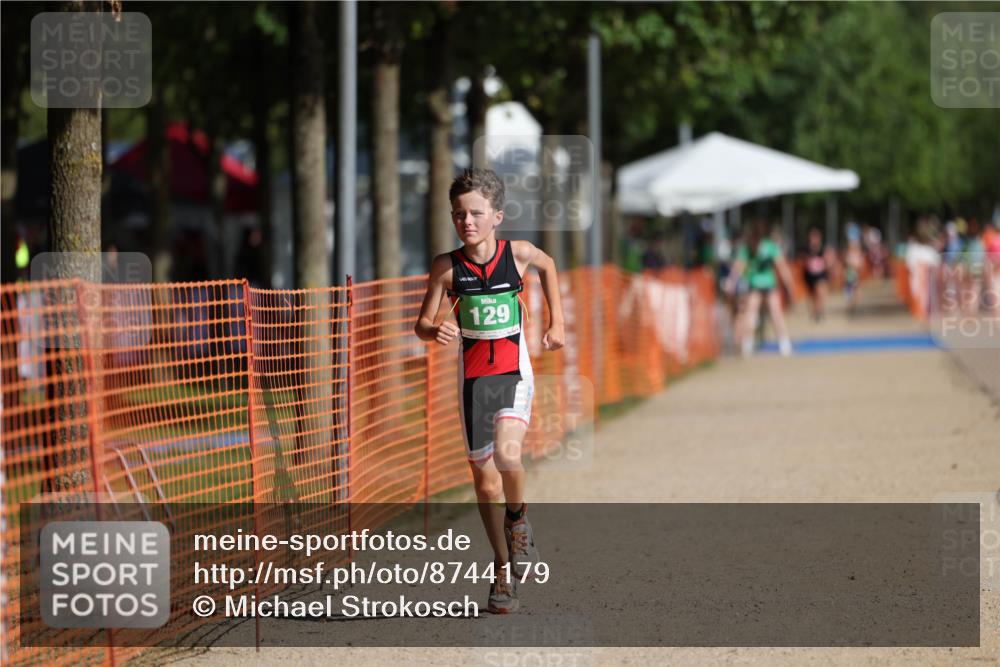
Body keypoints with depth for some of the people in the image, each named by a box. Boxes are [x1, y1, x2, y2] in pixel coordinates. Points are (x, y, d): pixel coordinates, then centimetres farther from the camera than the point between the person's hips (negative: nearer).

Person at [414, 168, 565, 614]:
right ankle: (504, 569, 22)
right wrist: (435, 331, -24)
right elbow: (423, 323, -1)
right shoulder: (446, 267, -6)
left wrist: (556, 322, 17)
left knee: (507, 453, -27)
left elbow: (548, 266, 18)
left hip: (514, 374, -2)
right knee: (484, 475, 7)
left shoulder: (519, 254, -5)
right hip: (473, 377, 2)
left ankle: (518, 520, 4)